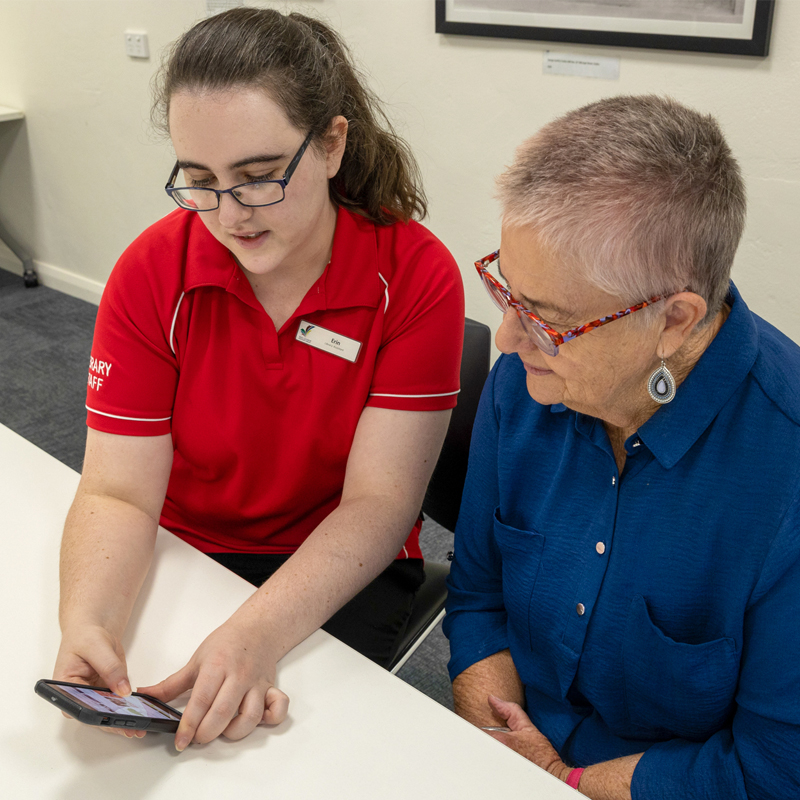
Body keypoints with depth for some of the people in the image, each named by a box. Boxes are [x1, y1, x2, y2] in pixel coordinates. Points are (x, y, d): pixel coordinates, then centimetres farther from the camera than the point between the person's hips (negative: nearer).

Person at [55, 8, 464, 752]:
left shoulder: (417, 277, -17)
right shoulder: (152, 271, -12)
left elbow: (377, 501, -19)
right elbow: (118, 493, -13)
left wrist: (257, 633, -34)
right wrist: (86, 622, -33)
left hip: (338, 571, -1)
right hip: (184, 553, 2)